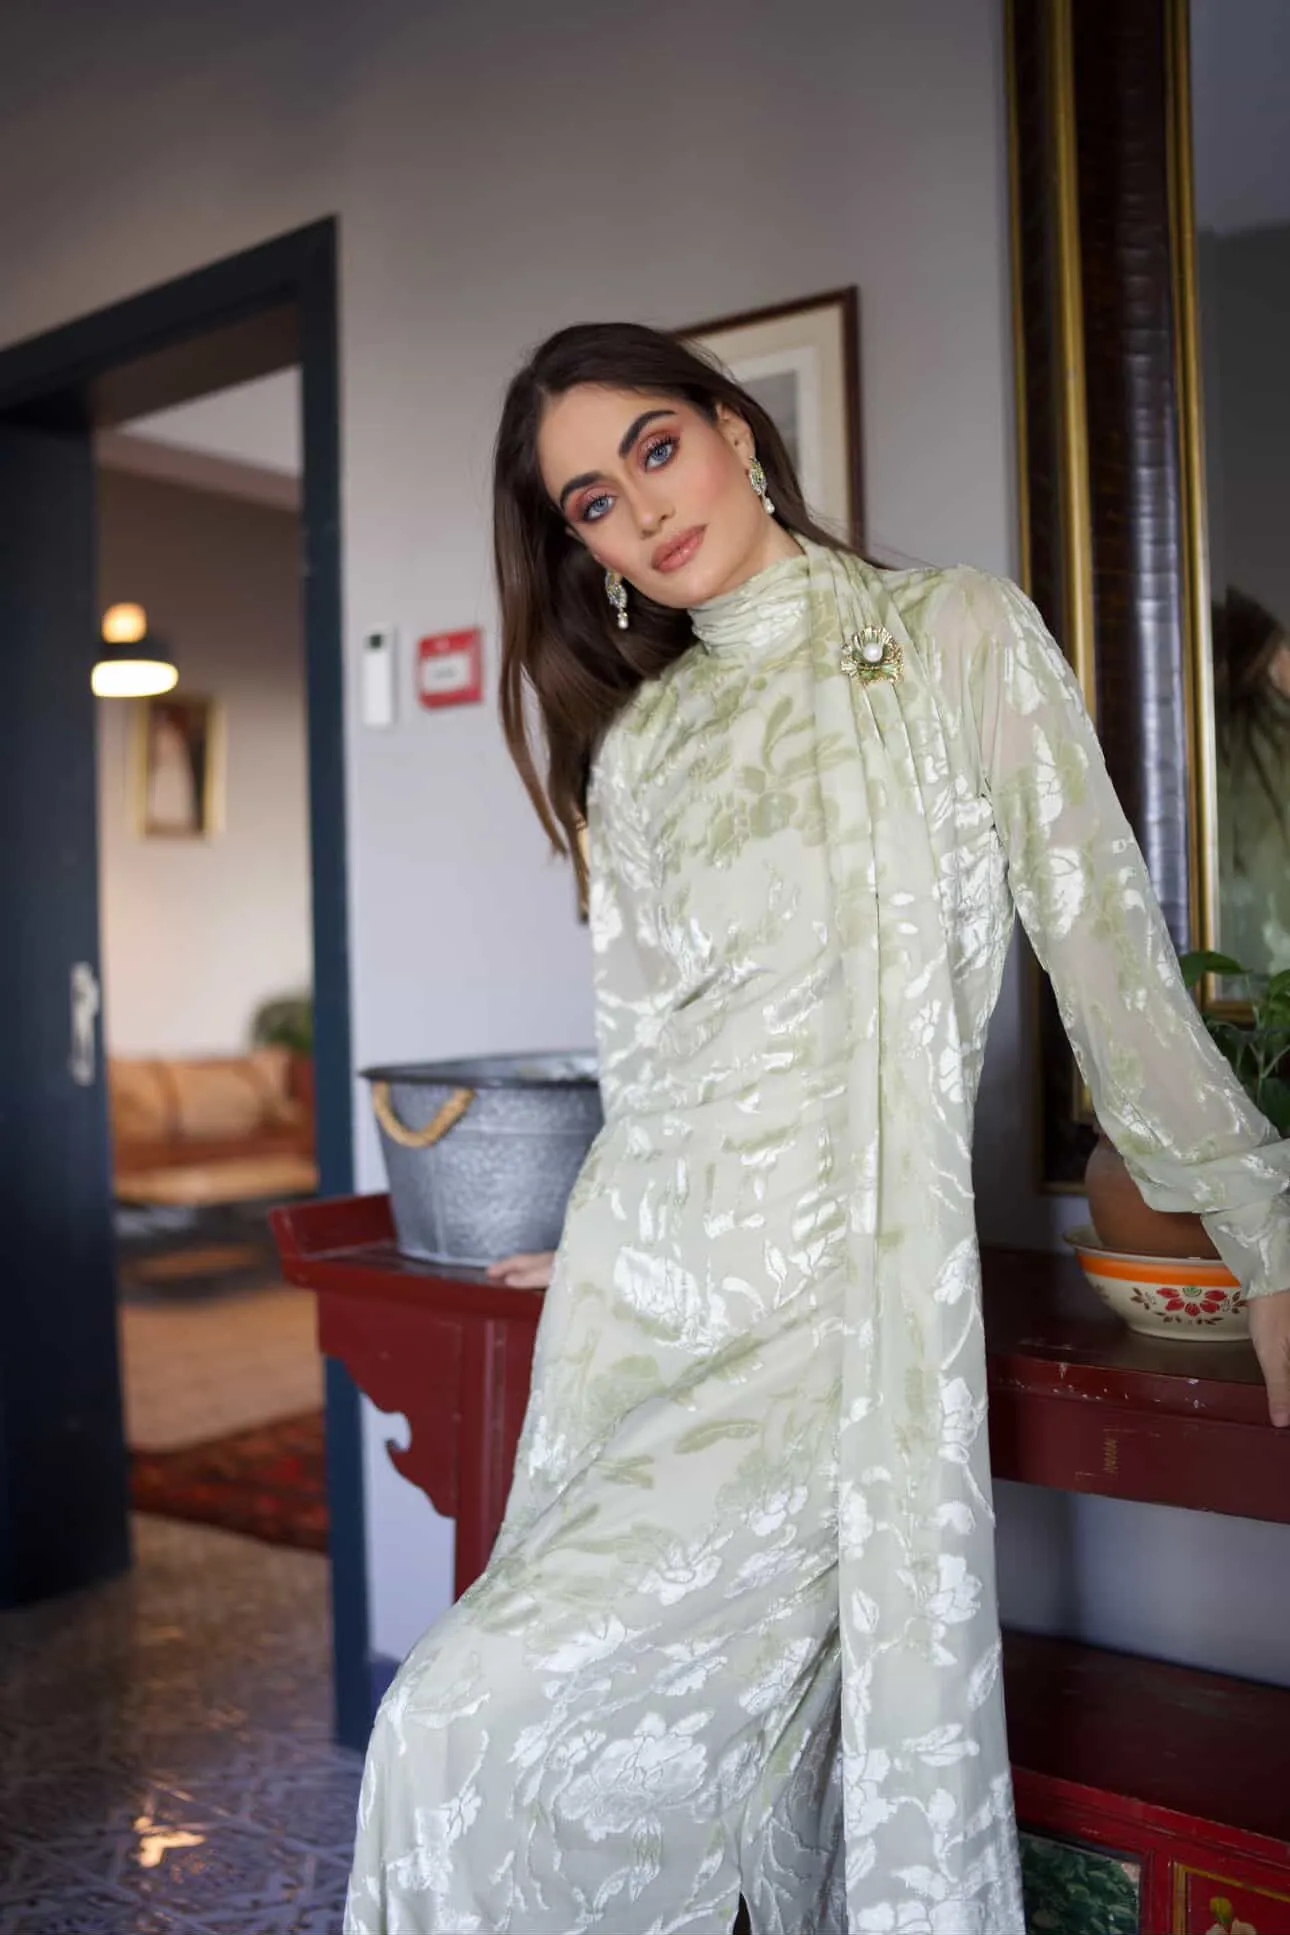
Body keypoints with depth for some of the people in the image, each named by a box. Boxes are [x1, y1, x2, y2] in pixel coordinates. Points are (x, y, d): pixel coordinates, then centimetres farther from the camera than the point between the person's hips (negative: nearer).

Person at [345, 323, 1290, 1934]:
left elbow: (1104, 945, -2)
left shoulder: (961, 637, 1)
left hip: (835, 1303, -5)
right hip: (646, 1304, 5)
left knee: (468, 1730, -14)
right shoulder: (636, 744, 15)